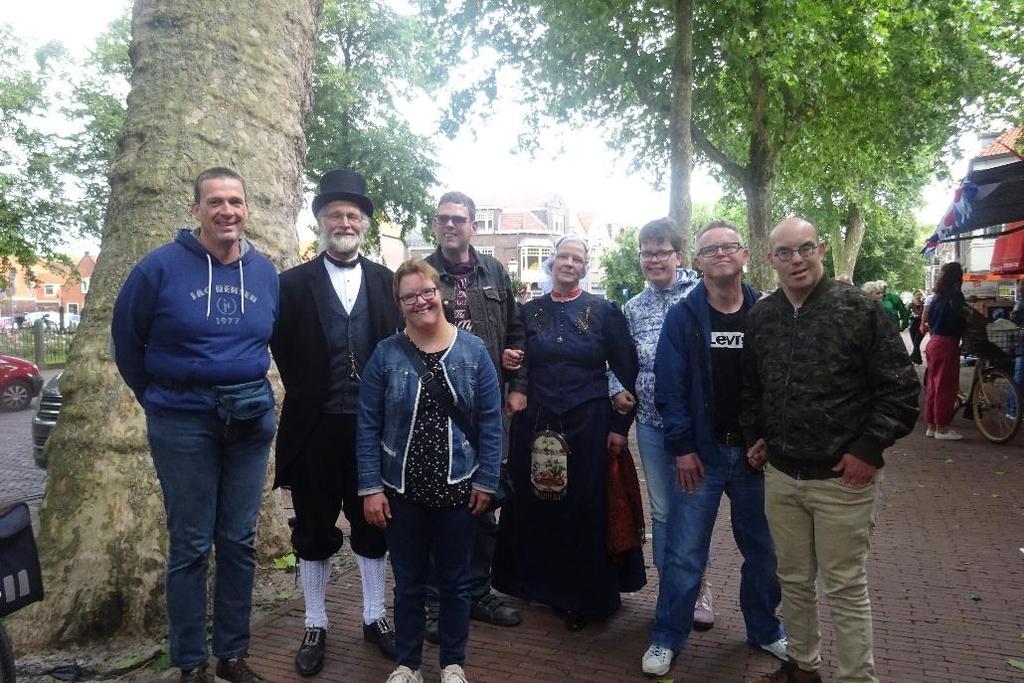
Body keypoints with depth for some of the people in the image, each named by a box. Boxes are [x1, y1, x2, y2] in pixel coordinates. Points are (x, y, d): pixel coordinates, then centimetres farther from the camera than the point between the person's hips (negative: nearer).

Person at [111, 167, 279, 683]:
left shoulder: (265, 272, 4)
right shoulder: (161, 266, -7)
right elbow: (126, 339, 3)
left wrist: (251, 391, 10)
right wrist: (159, 400, 6)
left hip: (251, 421, 3)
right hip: (183, 422, -3)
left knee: (239, 541, 10)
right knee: (191, 546, 4)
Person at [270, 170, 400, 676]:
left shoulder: (386, 282, 4)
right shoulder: (293, 283, -1)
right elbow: (283, 353, 2)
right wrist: (307, 397, 2)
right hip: (315, 426, -1)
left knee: (373, 525, 13)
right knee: (314, 531, 10)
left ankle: (374, 617, 29)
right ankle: (315, 626, 25)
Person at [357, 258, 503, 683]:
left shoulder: (473, 350, -4)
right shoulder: (386, 354, -5)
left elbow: (490, 421, -2)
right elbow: (368, 425, -4)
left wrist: (486, 481, -4)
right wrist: (370, 487, -8)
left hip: (457, 488, 0)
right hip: (401, 490, 0)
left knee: (455, 580, 14)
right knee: (408, 582, 14)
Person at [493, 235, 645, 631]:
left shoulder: (605, 311, 1)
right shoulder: (529, 312, 8)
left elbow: (626, 372, -1)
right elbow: (516, 366, 14)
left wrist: (620, 426, -5)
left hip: (588, 424, -2)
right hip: (536, 424, 2)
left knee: (587, 511, 4)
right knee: (536, 508, 8)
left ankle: (586, 597, 21)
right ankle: (542, 585, 28)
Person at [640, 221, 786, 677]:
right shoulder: (683, 316, -4)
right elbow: (670, 387, -6)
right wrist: (682, 448, -10)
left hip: (756, 452, 2)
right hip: (699, 453, -2)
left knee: (762, 549, 16)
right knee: (684, 553, 3)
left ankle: (765, 630, 36)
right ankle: (667, 638, 19)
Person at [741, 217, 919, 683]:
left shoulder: (859, 309, -10)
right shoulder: (760, 316, 5)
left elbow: (902, 388, -9)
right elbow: (749, 387, 19)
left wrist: (869, 449, -13)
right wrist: (754, 436, 12)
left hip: (843, 479, -5)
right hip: (780, 475, 5)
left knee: (845, 588, 6)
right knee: (794, 580, 18)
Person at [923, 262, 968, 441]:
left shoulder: (937, 297, 12)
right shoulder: (955, 295, -12)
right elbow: (960, 323, -19)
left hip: (934, 343, 8)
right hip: (947, 344, -8)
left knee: (933, 385, 12)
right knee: (946, 387, -3)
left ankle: (931, 425, 18)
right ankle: (942, 428, 1)